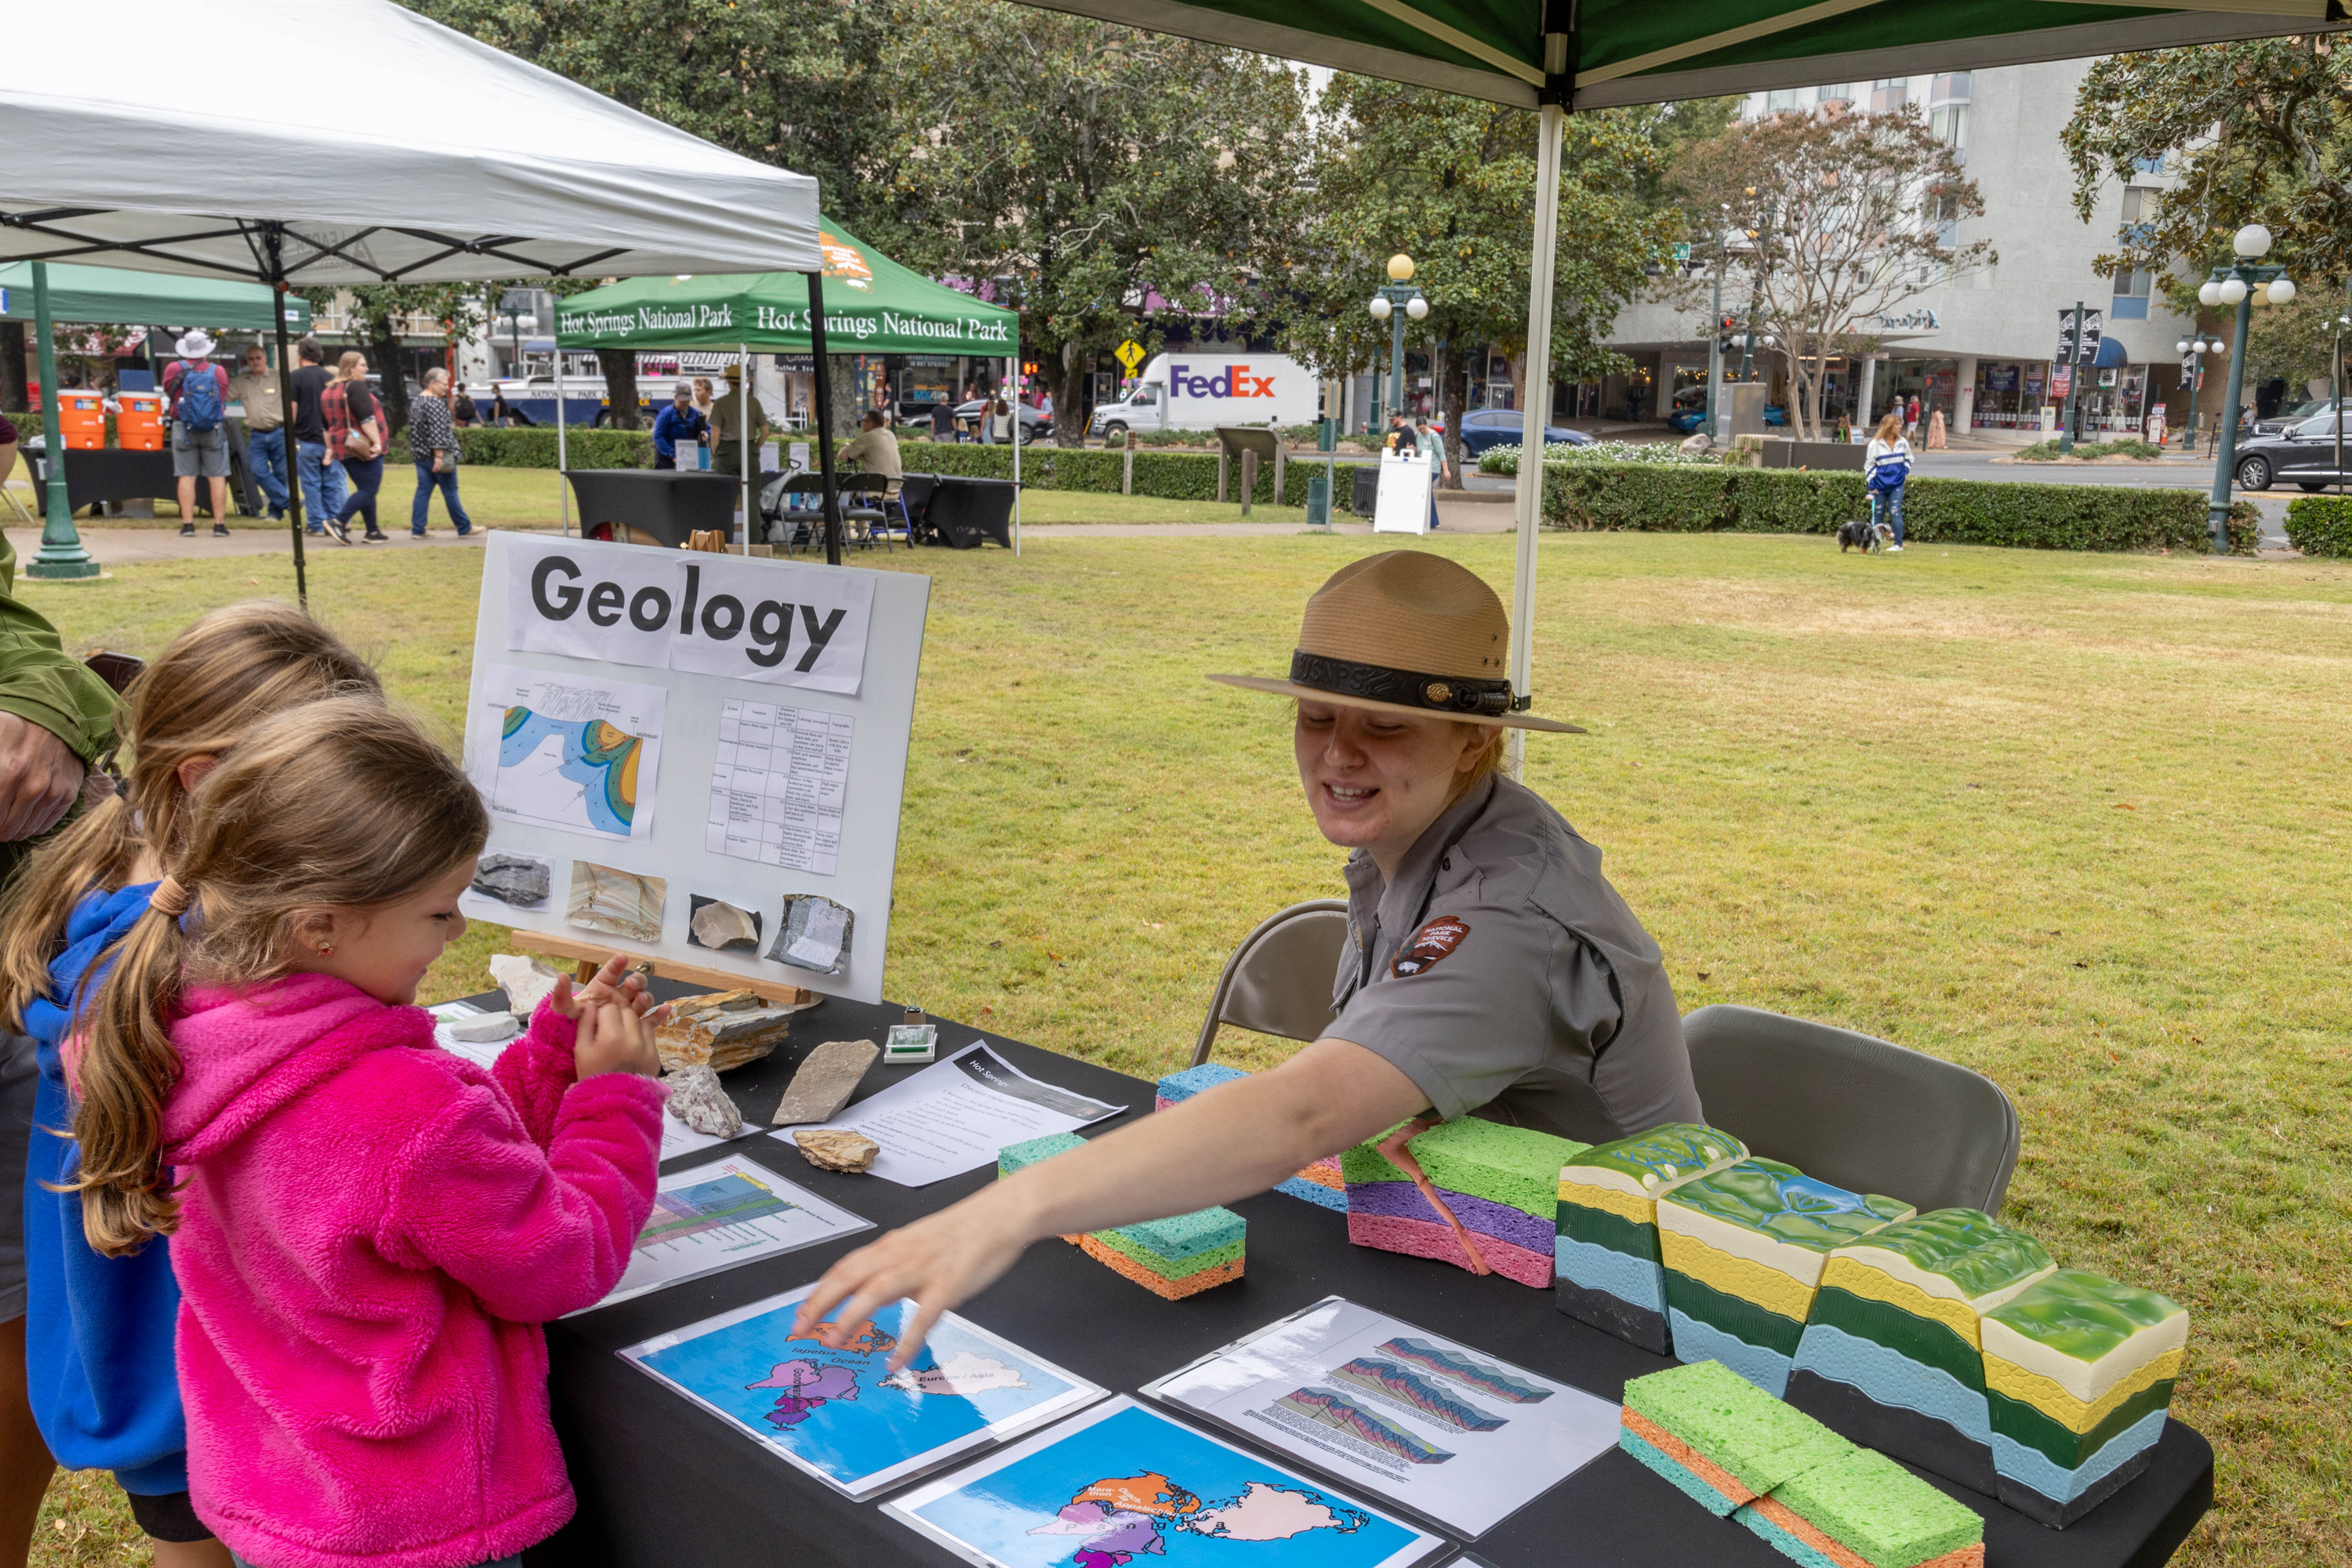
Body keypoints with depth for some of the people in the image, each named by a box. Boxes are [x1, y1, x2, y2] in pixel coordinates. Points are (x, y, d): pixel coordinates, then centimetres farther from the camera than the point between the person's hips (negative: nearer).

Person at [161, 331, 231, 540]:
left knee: (186, 477, 3)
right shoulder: (218, 371, -1)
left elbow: (168, 392, 13)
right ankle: (219, 524, -1)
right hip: (214, 429, -1)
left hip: (184, 429, 1)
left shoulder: (174, 369, -1)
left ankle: (187, 523, 0)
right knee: (218, 477, 2)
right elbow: (224, 399, 4)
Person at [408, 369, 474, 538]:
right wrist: (439, 456, -22)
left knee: (423, 492, 6)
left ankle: (417, 529, 3)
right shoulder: (435, 403, -14)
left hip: (420, 456, 8)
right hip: (438, 456, -8)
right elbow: (437, 432, -21)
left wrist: (414, 453, 25)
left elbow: (413, 431, 20)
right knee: (450, 492, 0)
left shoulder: (415, 404, 16)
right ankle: (464, 528, 8)